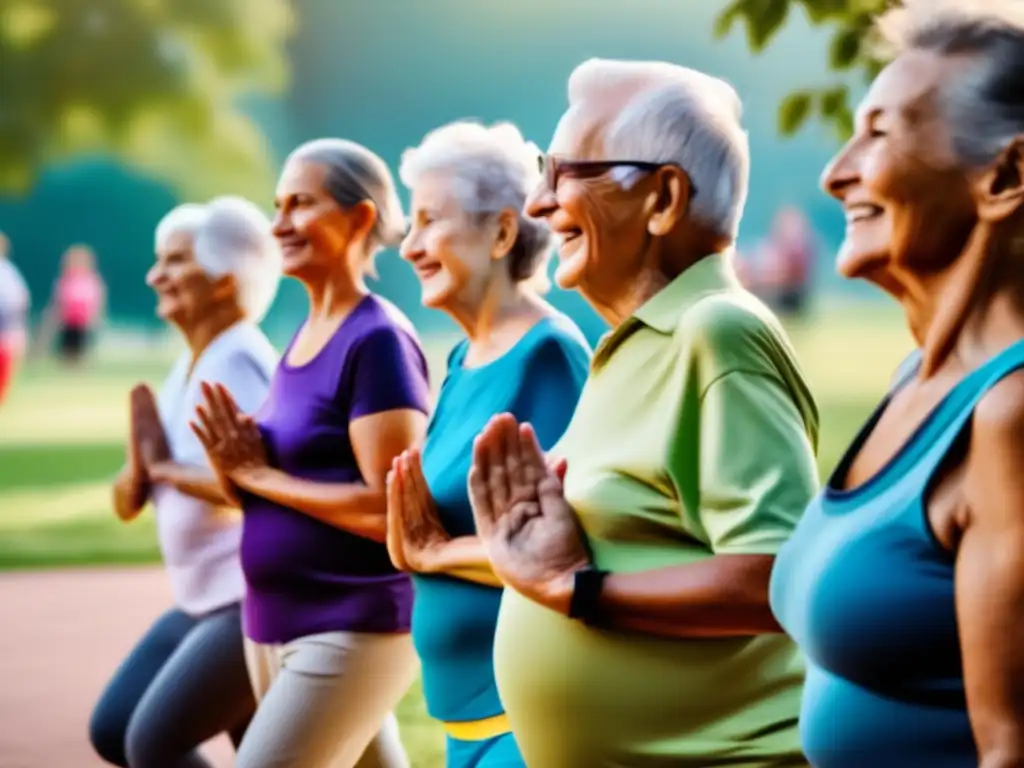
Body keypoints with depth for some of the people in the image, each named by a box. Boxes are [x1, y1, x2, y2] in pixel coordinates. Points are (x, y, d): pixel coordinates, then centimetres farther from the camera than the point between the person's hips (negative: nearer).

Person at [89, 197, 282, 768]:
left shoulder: (240, 364, -17)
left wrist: (169, 469, -19)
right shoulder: (190, 365, 10)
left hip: (256, 603, -10)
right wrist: (141, 467, -11)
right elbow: (128, 502, 11)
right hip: (202, 601, 10)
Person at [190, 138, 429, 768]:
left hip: (351, 630, -9)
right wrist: (236, 464, -3)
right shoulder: (303, 338, 12)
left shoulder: (378, 341, -14)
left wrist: (260, 476, -14)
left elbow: (389, 509, -21)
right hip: (275, 624, 9)